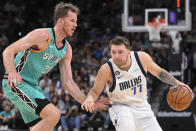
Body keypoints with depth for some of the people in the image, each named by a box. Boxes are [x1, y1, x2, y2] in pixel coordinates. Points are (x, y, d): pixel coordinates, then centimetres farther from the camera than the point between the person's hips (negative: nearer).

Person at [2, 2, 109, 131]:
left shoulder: (67, 49, 8)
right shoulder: (42, 35, -17)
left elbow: (68, 83, 12)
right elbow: (8, 51, -21)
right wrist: (12, 72, -40)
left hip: (32, 85, 9)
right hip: (15, 83, -9)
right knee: (53, 114, -24)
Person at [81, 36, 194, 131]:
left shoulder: (142, 58, -15)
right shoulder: (107, 70, -22)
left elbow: (159, 72, 5)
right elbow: (95, 91, -9)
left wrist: (176, 83, 3)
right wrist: (90, 99, -31)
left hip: (142, 106, 4)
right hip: (120, 107, -4)